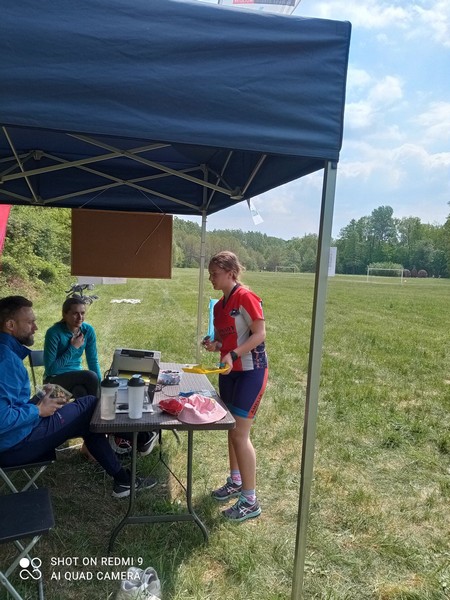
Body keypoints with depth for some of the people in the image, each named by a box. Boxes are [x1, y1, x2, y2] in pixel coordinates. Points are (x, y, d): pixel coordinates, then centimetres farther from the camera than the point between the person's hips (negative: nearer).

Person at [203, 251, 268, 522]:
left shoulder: (246, 297, -16)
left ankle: (251, 501, 8)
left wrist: (233, 354, -29)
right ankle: (235, 482, 36)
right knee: (232, 429, 17)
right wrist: (215, 345, -4)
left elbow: (260, 334, -19)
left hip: (251, 372, -8)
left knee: (240, 433, -5)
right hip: (228, 372, 8)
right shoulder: (219, 305, 9)